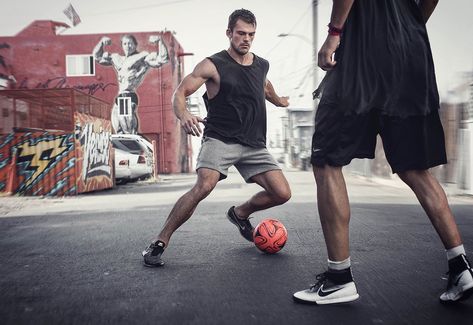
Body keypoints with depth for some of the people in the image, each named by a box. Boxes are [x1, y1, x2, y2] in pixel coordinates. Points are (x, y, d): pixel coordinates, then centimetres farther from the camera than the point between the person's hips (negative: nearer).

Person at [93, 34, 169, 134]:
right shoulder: (117, 58, 22)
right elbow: (98, 56, 32)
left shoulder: (143, 57, 4)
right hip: (119, 98, 7)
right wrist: (102, 42, 20)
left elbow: (162, 59, -8)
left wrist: (159, 41, -12)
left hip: (130, 96, -7)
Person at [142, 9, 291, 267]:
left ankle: (239, 213, 26)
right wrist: (183, 115, -30)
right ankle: (159, 243, -16)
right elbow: (180, 92, -9)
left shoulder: (262, 65, 11)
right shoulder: (213, 65, -5)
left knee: (282, 194, -3)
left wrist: (278, 101, 52)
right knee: (204, 186, -31)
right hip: (220, 139, -5)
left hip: (254, 144, 6)